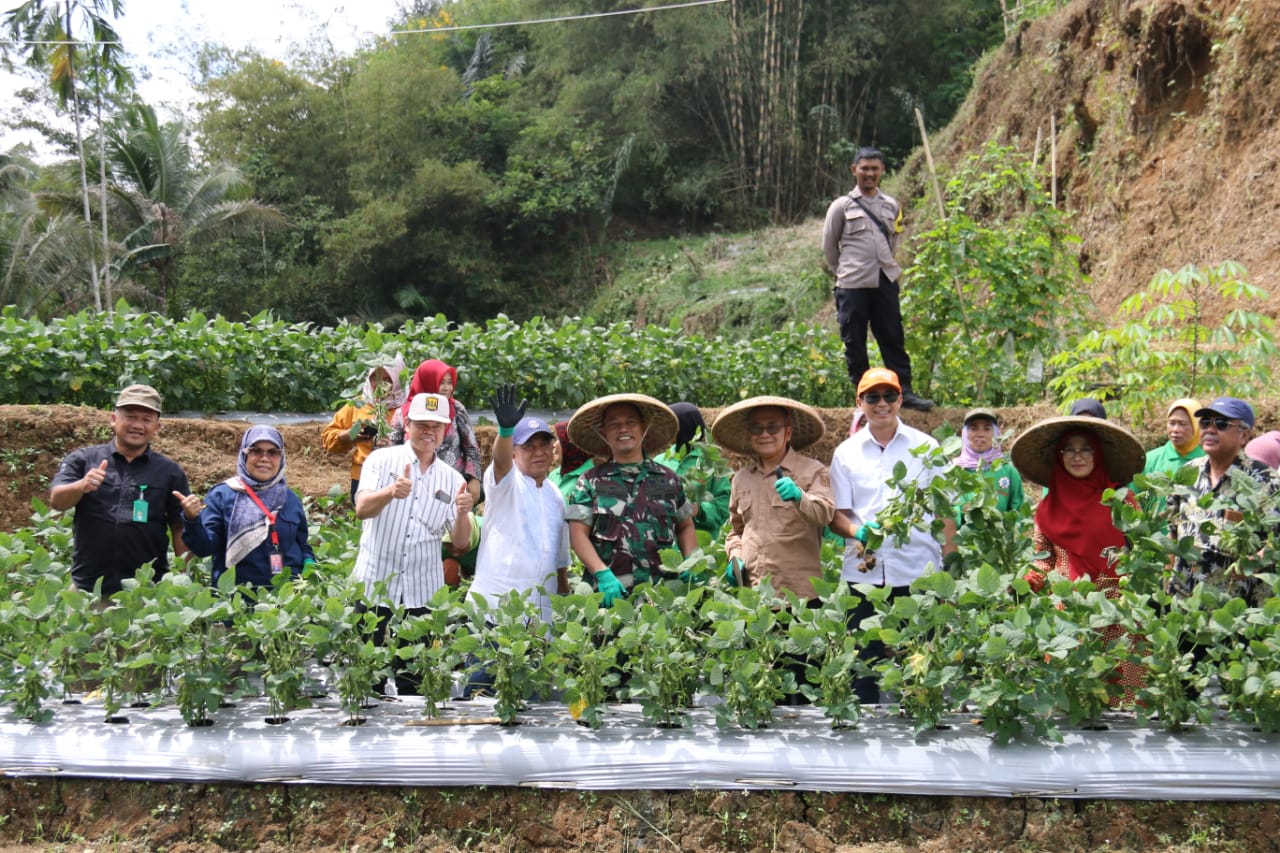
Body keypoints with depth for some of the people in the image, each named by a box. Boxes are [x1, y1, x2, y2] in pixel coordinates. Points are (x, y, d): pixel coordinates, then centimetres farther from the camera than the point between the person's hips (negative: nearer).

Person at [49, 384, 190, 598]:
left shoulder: (170, 471, 5)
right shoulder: (82, 460, 5)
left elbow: (181, 531, 6)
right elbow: (56, 501, -7)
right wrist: (81, 486, -28)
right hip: (88, 586, 0)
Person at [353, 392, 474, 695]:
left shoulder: (452, 478, 9)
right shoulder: (382, 460, 2)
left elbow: (460, 540, 4)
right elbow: (362, 509, -15)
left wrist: (463, 513, -17)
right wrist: (391, 492, -35)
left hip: (424, 593, 2)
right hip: (375, 585, -2)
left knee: (415, 678, 5)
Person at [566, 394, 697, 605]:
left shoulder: (668, 479, 14)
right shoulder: (591, 482, 6)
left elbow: (685, 527, 22)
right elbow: (578, 534, 1)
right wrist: (602, 574, -13)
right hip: (611, 593, -2)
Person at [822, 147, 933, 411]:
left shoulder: (892, 205, 10)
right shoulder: (842, 206, -1)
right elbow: (829, 244, 7)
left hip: (886, 282, 3)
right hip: (853, 286, -3)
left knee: (894, 339, 4)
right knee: (855, 343, 2)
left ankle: (905, 391, 8)